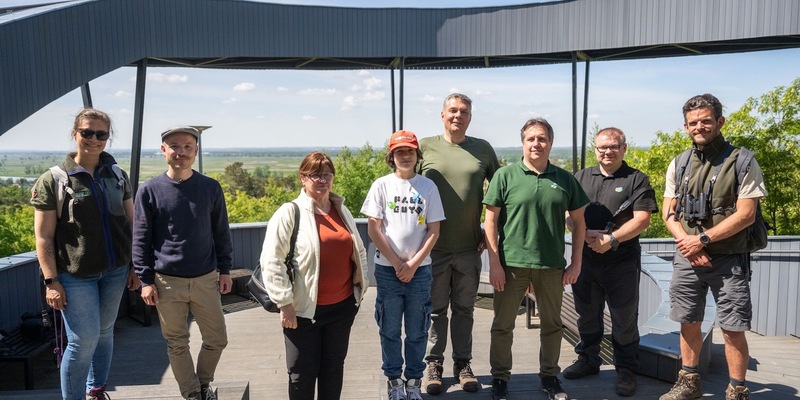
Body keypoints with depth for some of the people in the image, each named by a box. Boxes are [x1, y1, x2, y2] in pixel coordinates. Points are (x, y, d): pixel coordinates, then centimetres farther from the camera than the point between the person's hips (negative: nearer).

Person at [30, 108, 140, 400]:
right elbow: (43, 238, -7)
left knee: (105, 333, 15)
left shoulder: (117, 176, 5)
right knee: (84, 340, -4)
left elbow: (131, 224, 9)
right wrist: (51, 281, -11)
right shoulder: (52, 181, -6)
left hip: (115, 271, 4)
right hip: (76, 276, -4)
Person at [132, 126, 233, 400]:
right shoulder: (149, 191, -5)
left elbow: (221, 232, 7)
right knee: (177, 344, 10)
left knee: (217, 340, 10)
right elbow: (140, 240, -2)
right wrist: (146, 280, -4)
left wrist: (224, 270, 6)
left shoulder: (211, 188, 0)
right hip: (167, 282, -1)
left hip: (206, 279, 2)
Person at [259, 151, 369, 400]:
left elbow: (359, 251, 18)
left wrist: (361, 284, 10)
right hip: (304, 309, -5)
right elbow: (271, 262, -14)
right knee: (302, 373, 7)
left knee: (334, 366, 17)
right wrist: (284, 303, -15)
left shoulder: (342, 211, 9)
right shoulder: (289, 212, -10)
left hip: (343, 305, 5)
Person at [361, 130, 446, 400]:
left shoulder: (428, 186, 1)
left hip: (420, 269, 1)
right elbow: (374, 229, -3)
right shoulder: (381, 185, -1)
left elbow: (434, 231, 0)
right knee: (390, 330, 10)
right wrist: (397, 263, -7)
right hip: (387, 269, 0)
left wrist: (413, 264, -7)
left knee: (417, 331, 9)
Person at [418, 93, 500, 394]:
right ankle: (433, 364, 25)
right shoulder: (425, 146, -1)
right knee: (435, 310, 10)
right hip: (434, 247, -1)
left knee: (464, 310, 14)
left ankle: (462, 364, 28)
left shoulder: (483, 149, 4)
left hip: (469, 248, 2)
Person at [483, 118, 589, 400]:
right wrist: (494, 263, -9)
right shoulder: (506, 175, -3)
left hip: (552, 266, 3)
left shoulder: (564, 179, 5)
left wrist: (576, 263, 5)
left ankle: (550, 376, 33)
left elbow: (578, 221, 10)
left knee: (551, 324, 15)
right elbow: (490, 220, -4)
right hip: (511, 264, -2)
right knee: (503, 325, 7)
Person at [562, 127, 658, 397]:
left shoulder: (636, 180, -1)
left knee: (624, 320, 6)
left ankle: (626, 371, 21)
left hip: (622, 263, -3)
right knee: (587, 315, 16)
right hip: (584, 259, 4)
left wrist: (611, 239, -20)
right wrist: (586, 234, -13)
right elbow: (567, 214, 5)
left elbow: (642, 219, -10)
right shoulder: (581, 178, 10)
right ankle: (588, 360, 33)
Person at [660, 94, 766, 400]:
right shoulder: (678, 165, 7)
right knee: (688, 323, 12)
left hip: (728, 260, -4)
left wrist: (702, 240, -16)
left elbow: (745, 215, -11)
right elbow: (668, 214, 7)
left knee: (732, 329, 0)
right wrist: (689, 245, -8)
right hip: (687, 258, 4)